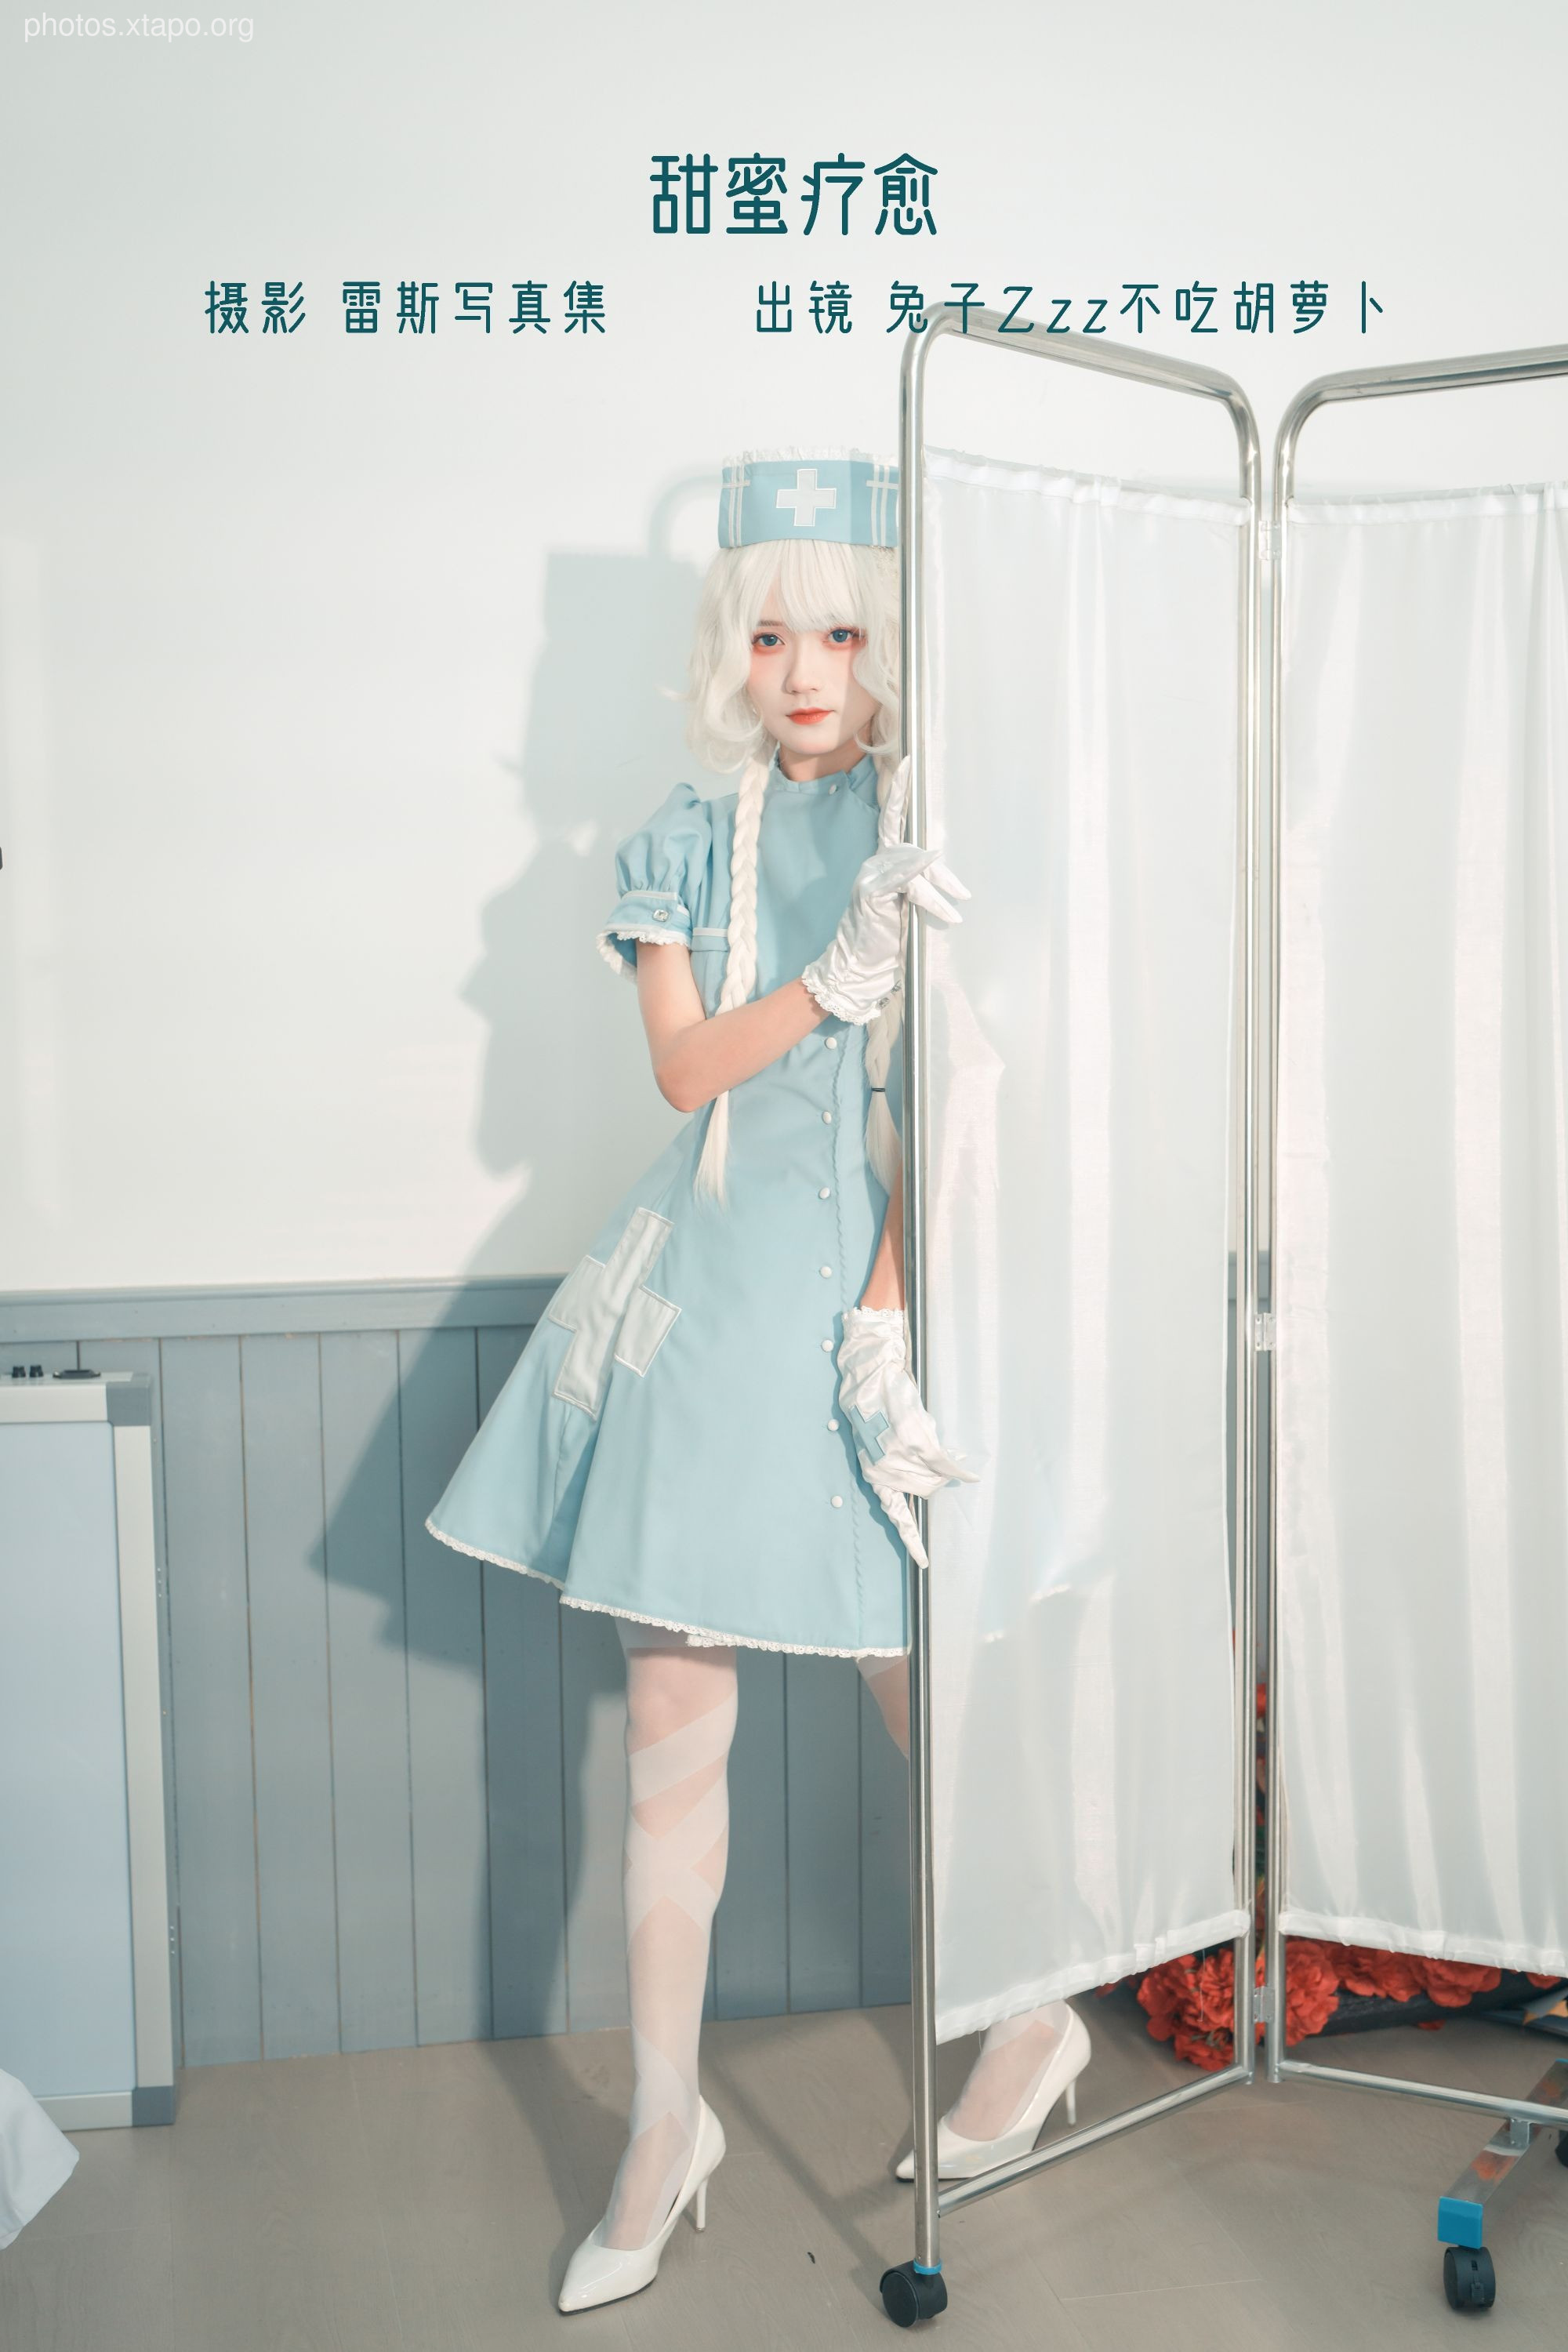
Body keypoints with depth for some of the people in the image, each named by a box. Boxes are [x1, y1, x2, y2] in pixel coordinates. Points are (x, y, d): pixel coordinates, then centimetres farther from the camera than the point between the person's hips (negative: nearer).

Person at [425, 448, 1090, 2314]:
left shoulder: (934, 829, 0)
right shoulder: (693, 838, 10)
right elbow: (687, 1064, -2)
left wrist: (883, 1322, -18)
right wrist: (842, 966, -18)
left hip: (878, 1268, -3)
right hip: (711, 1278, 3)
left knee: (921, 1694, 5)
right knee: (669, 1724, 5)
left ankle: (1034, 2016, 33)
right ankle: (663, 2127, 20)